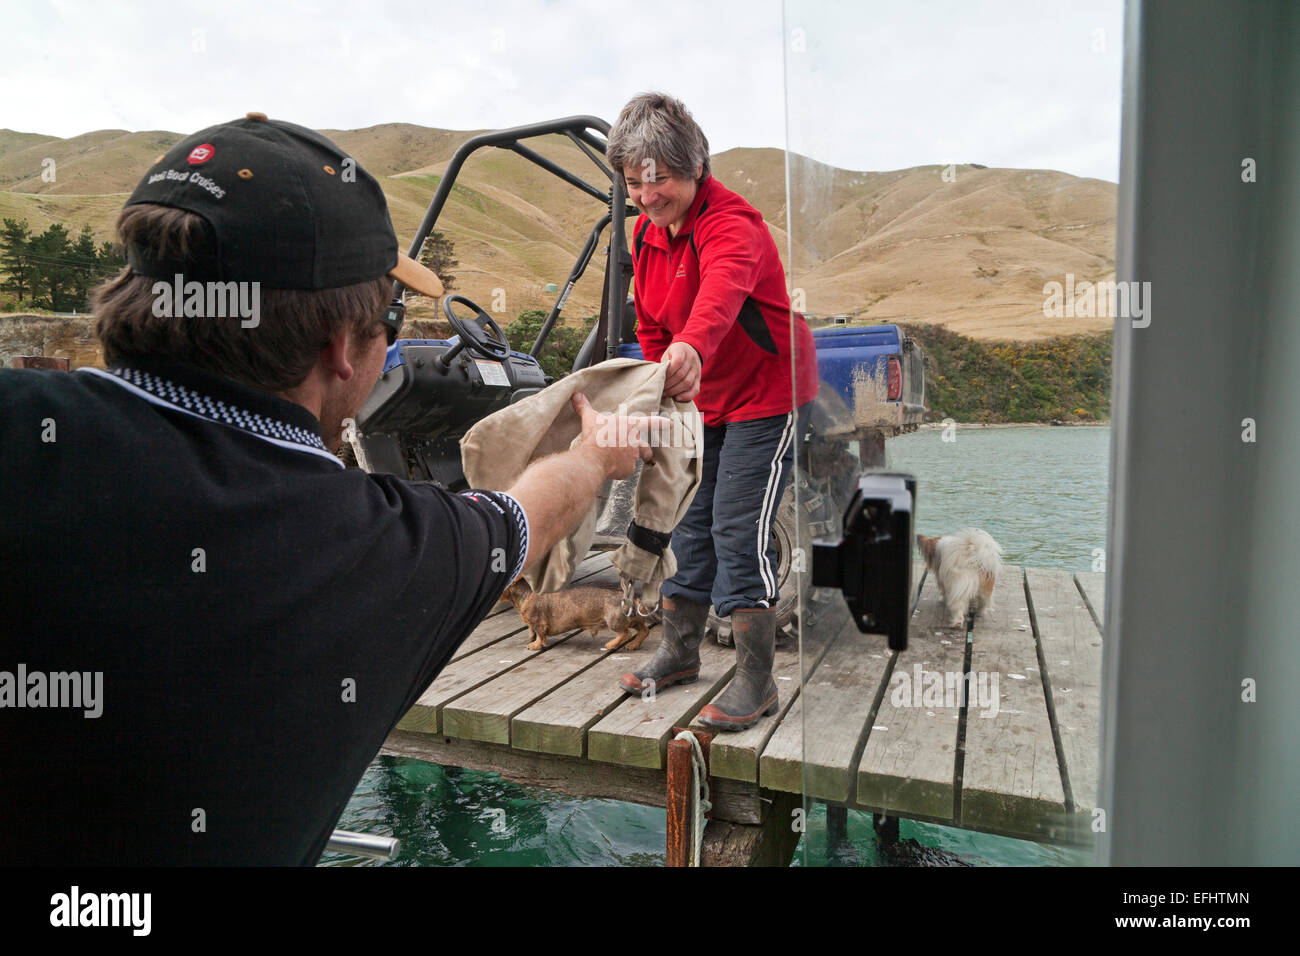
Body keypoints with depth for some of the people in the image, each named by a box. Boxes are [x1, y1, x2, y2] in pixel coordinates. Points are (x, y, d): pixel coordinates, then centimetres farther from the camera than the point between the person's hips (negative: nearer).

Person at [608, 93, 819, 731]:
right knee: (688, 519, 12)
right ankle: (679, 652, 29)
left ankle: (756, 680, 2)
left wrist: (692, 349, -68)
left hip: (765, 395, -8)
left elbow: (722, 291, -48)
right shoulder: (646, 233, 3)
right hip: (700, 399, 8)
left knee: (738, 529, -12)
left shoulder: (731, 224, -24)